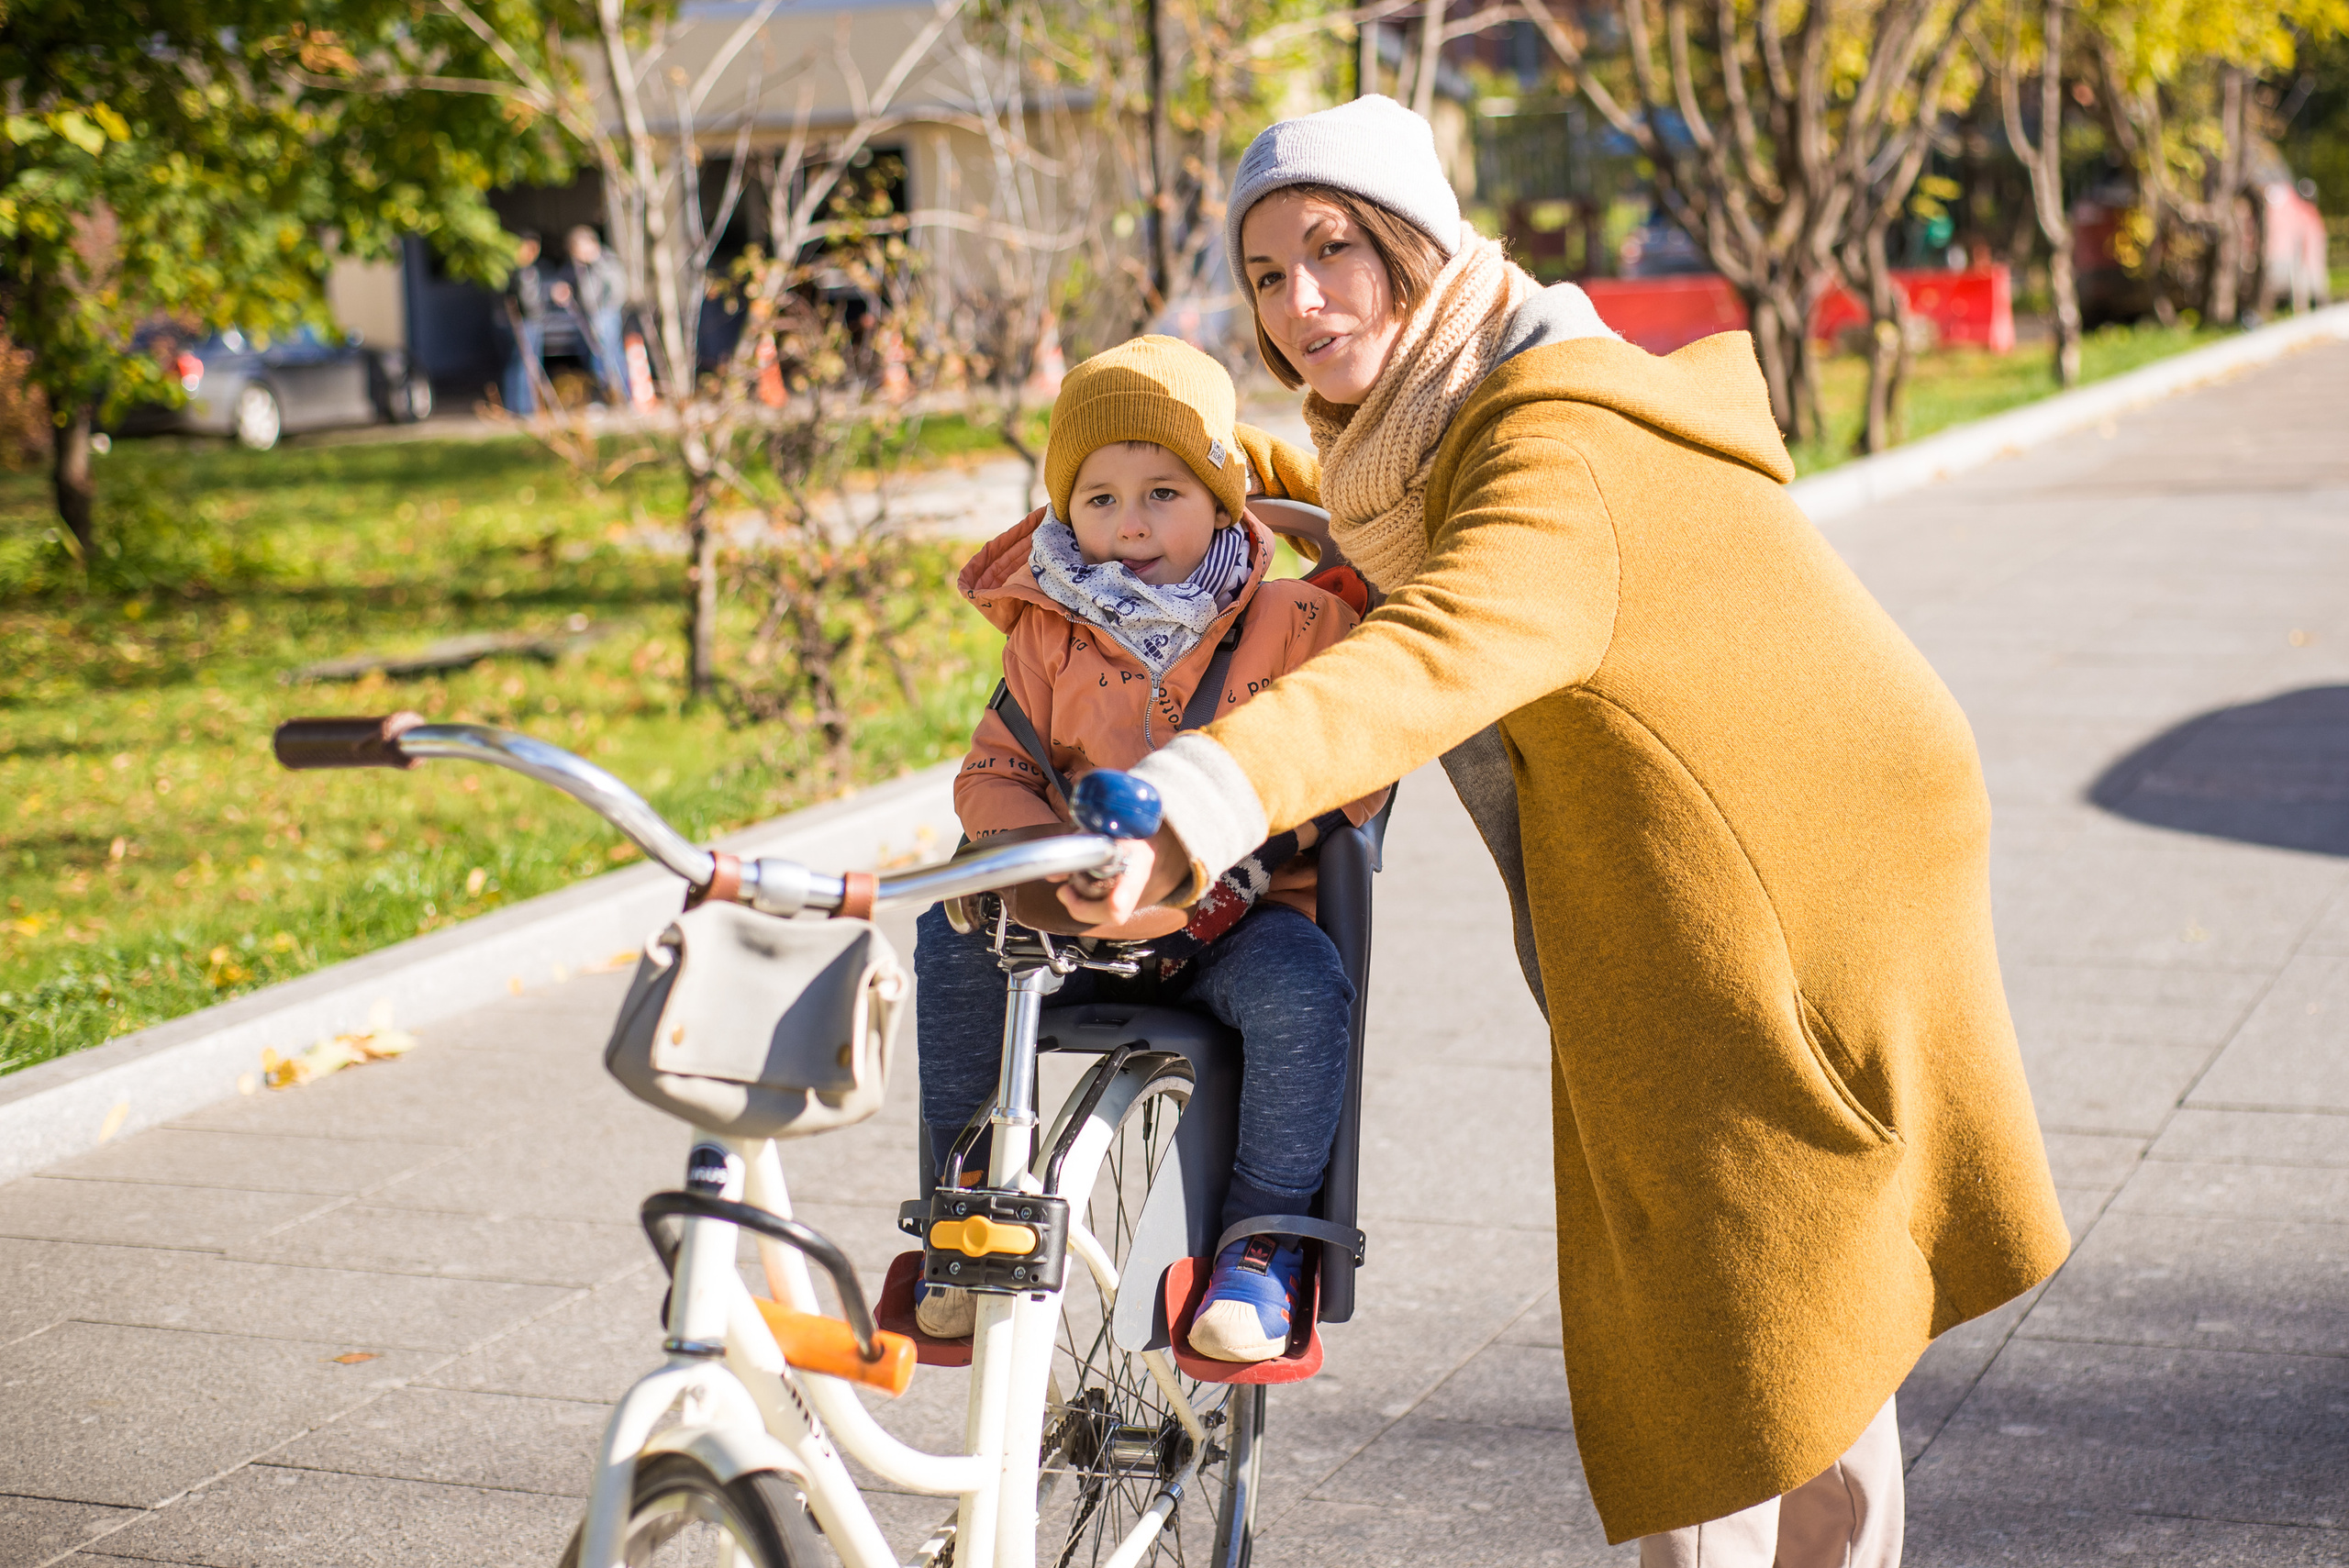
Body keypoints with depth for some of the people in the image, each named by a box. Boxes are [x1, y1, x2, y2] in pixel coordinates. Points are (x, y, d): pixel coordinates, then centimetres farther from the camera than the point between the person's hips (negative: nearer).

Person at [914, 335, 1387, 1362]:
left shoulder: (1294, 623, -3)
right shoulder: (1051, 634, 3)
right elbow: (991, 775, 2)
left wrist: (1250, 850, -19)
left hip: (1238, 919, -2)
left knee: (1302, 990, -33)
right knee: (954, 943, -22)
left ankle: (1264, 1239, -15)